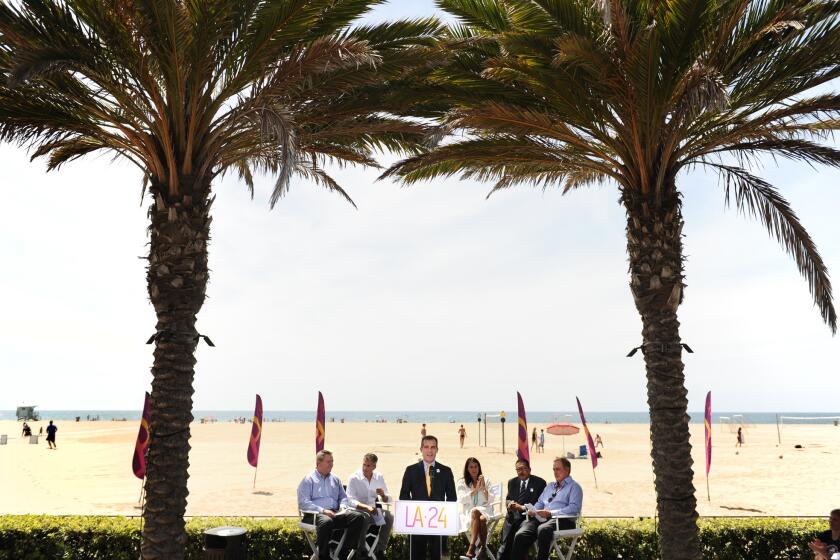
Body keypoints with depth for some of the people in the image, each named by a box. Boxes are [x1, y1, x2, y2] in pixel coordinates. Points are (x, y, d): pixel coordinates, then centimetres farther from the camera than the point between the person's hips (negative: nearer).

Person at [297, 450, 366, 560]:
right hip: (315, 514, -6)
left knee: (358, 516, -18)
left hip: (335, 513, 6)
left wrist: (343, 507, 2)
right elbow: (303, 503, -7)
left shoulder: (335, 479, 22)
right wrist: (322, 510, -18)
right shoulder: (308, 480, 3)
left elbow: (343, 497, 27)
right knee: (326, 521, -41)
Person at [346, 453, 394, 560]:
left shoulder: (379, 477, 7)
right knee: (364, 517, -36)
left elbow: (388, 500, 11)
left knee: (389, 516, -24)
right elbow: (350, 500, -14)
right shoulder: (353, 478, -6)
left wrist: (383, 495, -13)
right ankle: (361, 551, -20)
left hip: (374, 509, 4)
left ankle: (380, 550, -12)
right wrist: (366, 507, -28)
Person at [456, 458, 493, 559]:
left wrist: (484, 488, -8)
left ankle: (472, 547, -36)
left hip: (484, 511, 0)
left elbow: (489, 501, 7)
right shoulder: (462, 483, 13)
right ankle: (483, 549, -37)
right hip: (468, 514, 0)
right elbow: (462, 500, -2)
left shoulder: (486, 481, 16)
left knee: (476, 512, -37)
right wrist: (476, 489, -10)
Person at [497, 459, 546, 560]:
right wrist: (509, 503, -1)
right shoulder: (512, 482, 20)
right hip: (512, 516, 4)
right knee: (505, 545, -11)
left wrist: (522, 507, -12)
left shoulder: (539, 482, 4)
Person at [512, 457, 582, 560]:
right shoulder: (550, 486, 32)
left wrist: (551, 513, -17)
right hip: (541, 518, 6)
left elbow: (574, 508, -9)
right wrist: (533, 510, 5)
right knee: (520, 535, -22)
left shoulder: (574, 487, 7)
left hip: (561, 520, -6)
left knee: (543, 530, -40)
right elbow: (540, 502, 30)